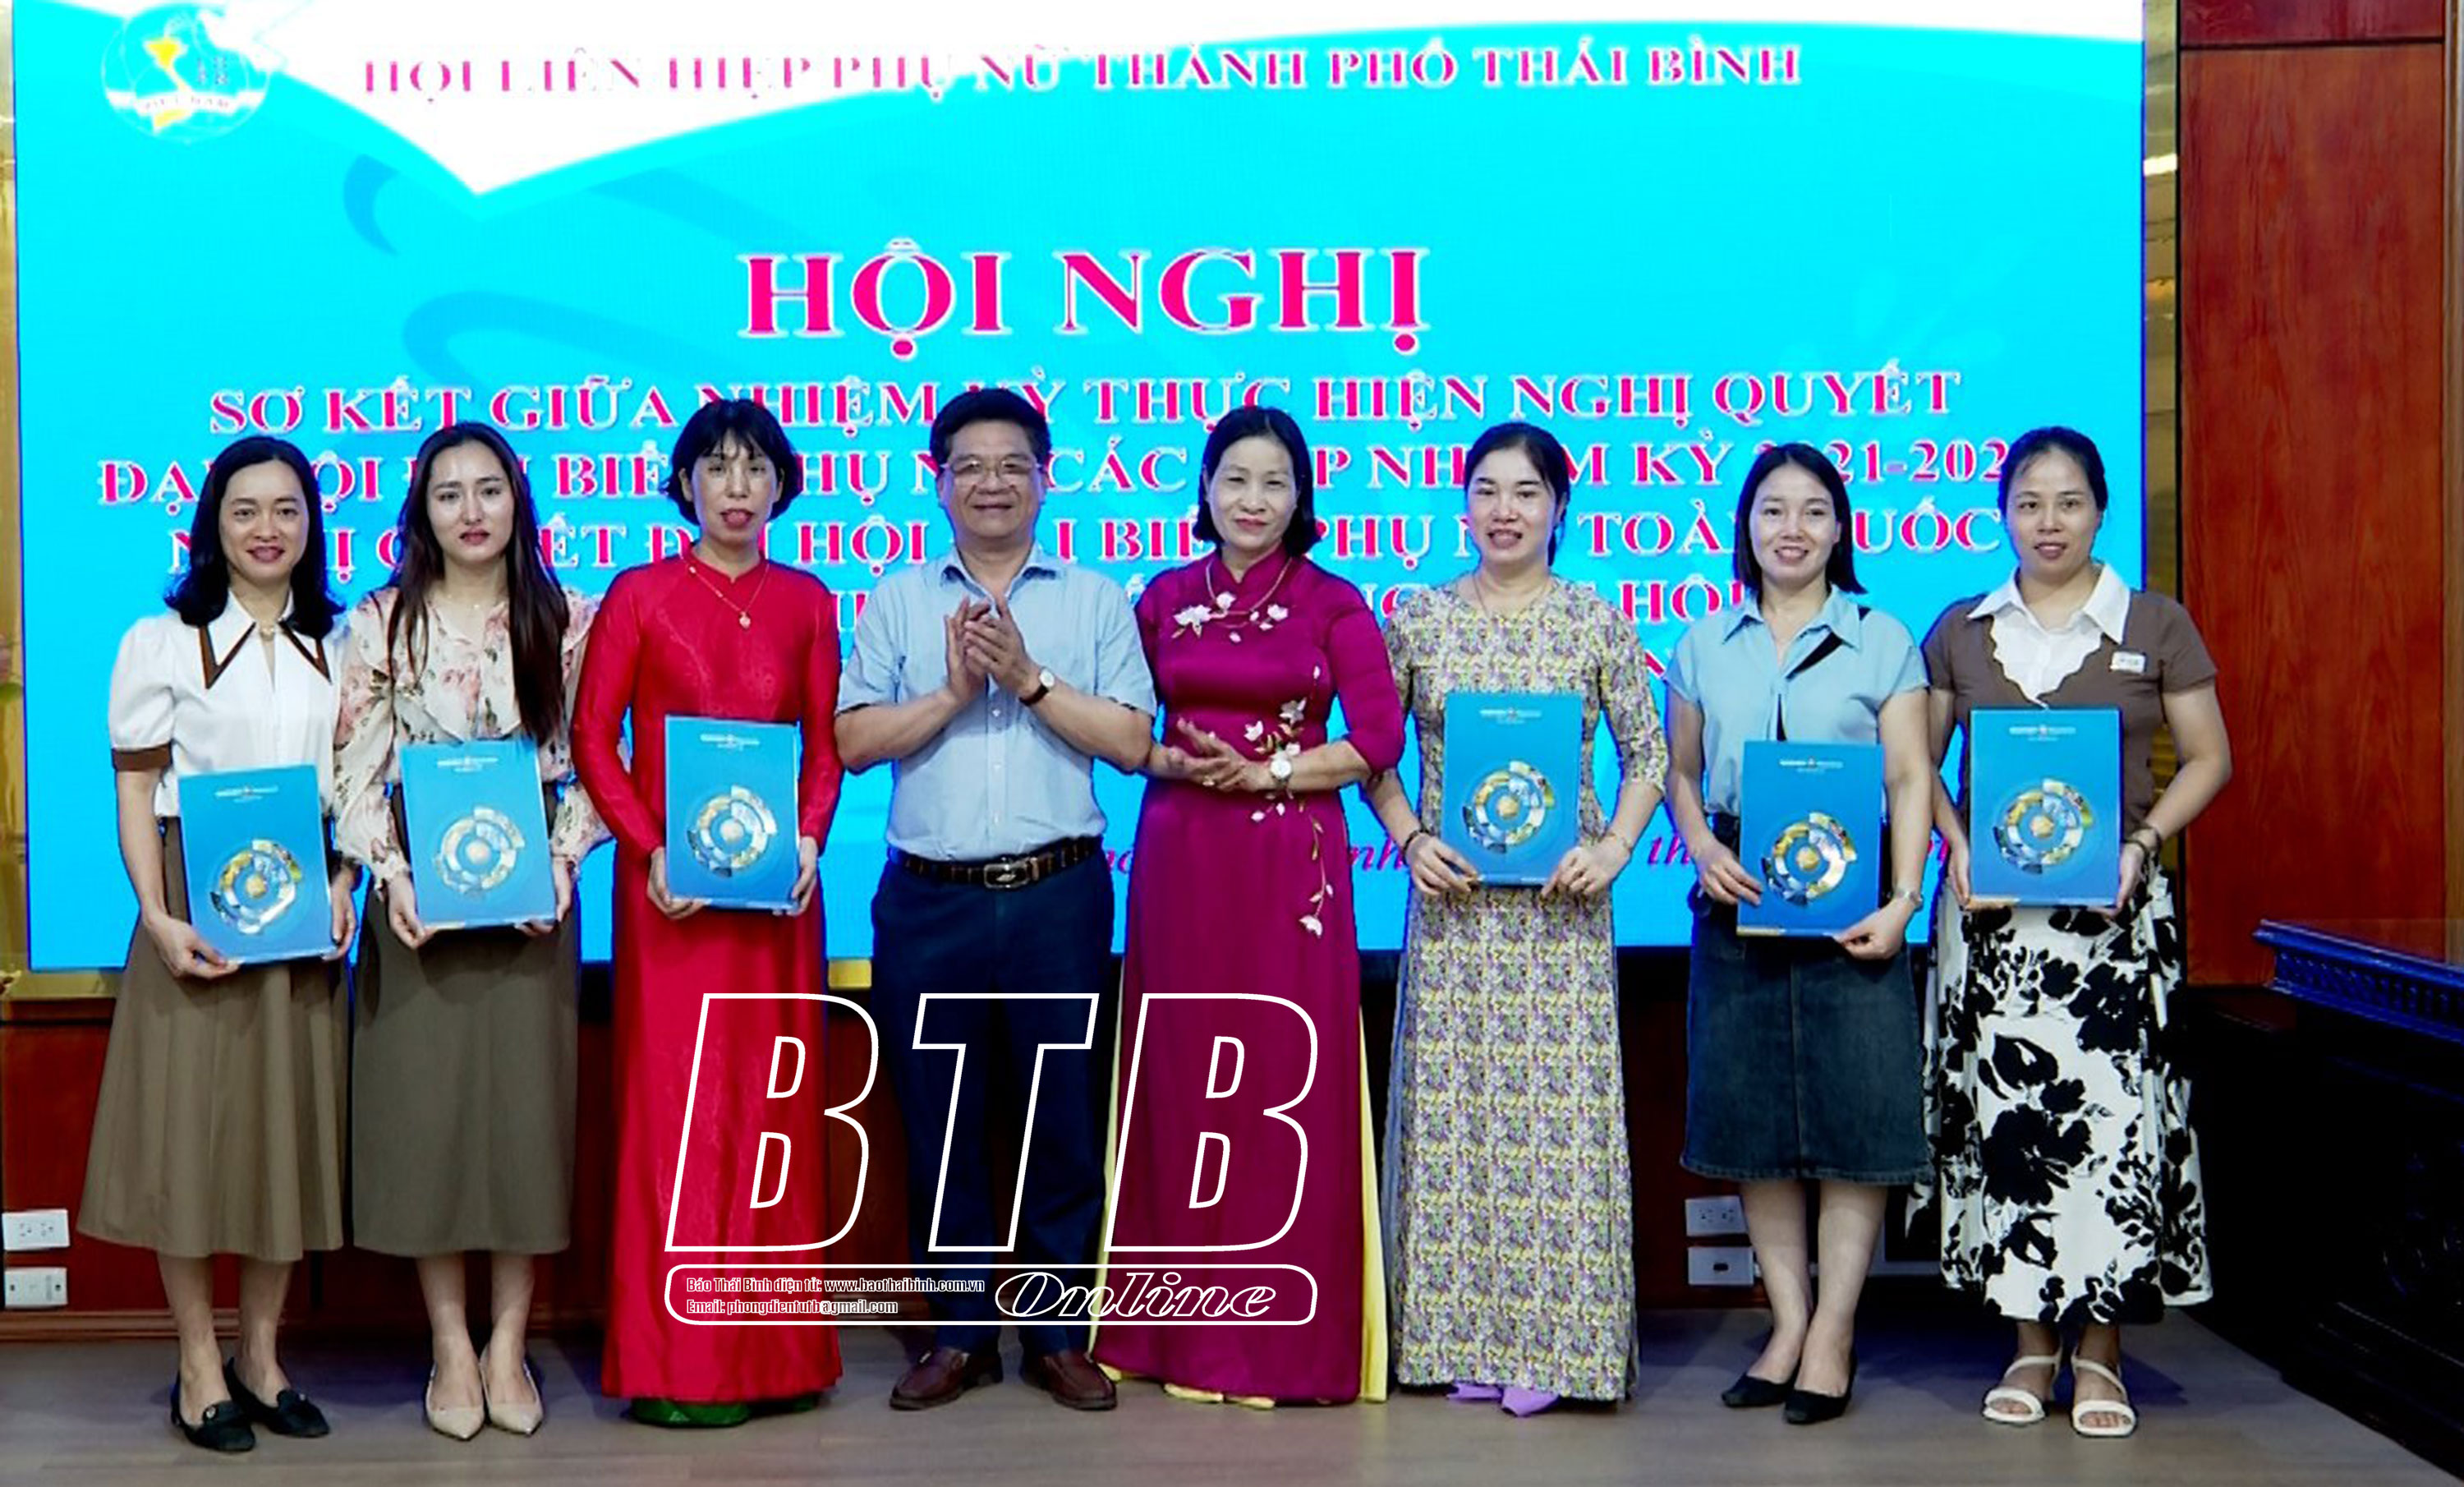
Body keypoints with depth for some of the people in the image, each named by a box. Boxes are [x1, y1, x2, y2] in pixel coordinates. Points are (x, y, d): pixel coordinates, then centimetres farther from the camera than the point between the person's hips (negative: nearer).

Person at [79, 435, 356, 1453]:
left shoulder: (341, 647, 9)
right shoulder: (161, 643, -1)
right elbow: (135, 800, -3)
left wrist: (342, 891, -5)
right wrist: (159, 919, -15)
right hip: (198, 916, -3)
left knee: (289, 1129, 8)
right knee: (191, 1129, -1)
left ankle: (261, 1357, 20)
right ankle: (200, 1368, 11)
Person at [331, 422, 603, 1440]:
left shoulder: (565, 619, 3)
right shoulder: (381, 622, 2)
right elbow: (355, 771, 1)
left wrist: (562, 865, -10)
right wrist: (390, 875, -12)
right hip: (419, 897, 0)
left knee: (525, 1103, 2)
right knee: (425, 1106, 1)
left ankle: (508, 1345, 13)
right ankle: (451, 1346, 13)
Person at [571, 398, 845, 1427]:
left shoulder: (806, 602, 9)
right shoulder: (639, 596, 1)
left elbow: (826, 744, 10)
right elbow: (593, 738, -2)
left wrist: (810, 838, -7)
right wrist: (649, 848, -13)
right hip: (672, 885, -3)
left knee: (777, 1105, 6)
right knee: (675, 1104, -1)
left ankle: (774, 1347, 17)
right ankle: (673, 1360, 7)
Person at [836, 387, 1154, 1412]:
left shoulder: (1096, 600, 6)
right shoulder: (896, 601, 8)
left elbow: (1132, 743, -3)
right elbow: (854, 742, 0)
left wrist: (1029, 679, -11)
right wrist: (954, 690, -11)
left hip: (1058, 894, -1)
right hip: (928, 900, 1)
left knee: (1062, 1118, 4)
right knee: (939, 1123, 7)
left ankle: (1056, 1333, 17)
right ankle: (959, 1333, 20)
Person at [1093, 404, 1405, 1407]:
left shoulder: (1335, 604, 2)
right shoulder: (1164, 599, 9)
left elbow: (1379, 738, -6)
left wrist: (1268, 771, -12)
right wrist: (1179, 764, -10)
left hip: (1294, 862, -2)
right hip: (1182, 860, 2)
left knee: (1292, 1081, -2)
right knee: (1185, 1080, 4)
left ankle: (1294, 1334, 7)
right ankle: (1189, 1329, 15)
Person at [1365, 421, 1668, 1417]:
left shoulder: (1596, 623, 2)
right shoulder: (1419, 620, 4)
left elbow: (1648, 754, 6)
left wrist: (1613, 848, -8)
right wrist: (1408, 838, -4)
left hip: (1559, 905, -1)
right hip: (1452, 901, 1)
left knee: (1557, 1104, -2)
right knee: (1451, 1107, 4)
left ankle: (1549, 1341, 8)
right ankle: (1462, 1335, 14)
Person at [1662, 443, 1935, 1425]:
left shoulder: (1882, 642, 4)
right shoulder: (1705, 645, 11)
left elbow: (1911, 780, -2)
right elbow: (1680, 771, 13)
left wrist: (1903, 898, -13)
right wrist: (1700, 845, -7)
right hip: (1738, 900, 3)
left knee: (1854, 1113, -3)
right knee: (1752, 1116, 5)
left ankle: (1833, 1335, 5)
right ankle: (1788, 1321, 15)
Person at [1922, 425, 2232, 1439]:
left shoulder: (2156, 626, 4)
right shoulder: (1960, 631, 9)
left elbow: (2209, 758, 6)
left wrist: (2142, 843, -9)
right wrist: (1955, 845, -4)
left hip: (2113, 909, -1)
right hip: (1993, 909, 2)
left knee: (2112, 1112, -6)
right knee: (2005, 1112, 0)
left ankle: (2099, 1349, 6)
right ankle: (2032, 1342, 12)